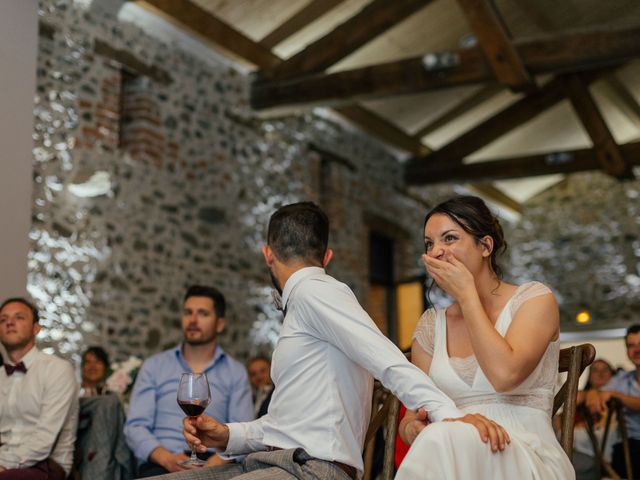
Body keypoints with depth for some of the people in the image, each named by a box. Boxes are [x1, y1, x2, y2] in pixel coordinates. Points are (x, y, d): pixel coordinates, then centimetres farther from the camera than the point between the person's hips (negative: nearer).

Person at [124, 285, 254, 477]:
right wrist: (168, 458, -13)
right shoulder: (154, 366, 15)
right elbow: (135, 426, 6)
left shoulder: (236, 373, 14)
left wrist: (214, 463, -17)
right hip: (161, 465, 0)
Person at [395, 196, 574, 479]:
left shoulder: (534, 298, 2)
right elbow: (414, 415, 11)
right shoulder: (431, 324, 14)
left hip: (527, 457, -3)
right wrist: (412, 429, -14)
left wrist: (466, 293, -7)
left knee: (442, 440, -34)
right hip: (455, 453, 4)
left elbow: (504, 374, -17)